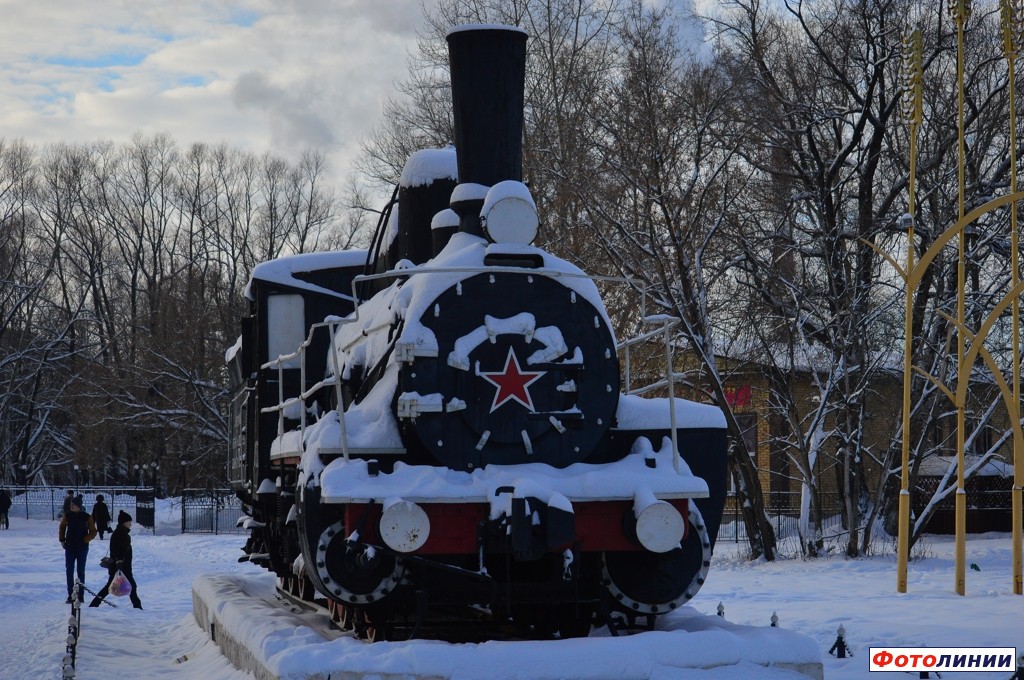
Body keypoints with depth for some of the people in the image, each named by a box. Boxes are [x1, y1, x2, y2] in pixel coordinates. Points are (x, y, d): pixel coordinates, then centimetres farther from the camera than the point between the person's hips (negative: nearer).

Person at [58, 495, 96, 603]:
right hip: (70, 547, 3)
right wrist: (62, 540, 6)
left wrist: (84, 540, -14)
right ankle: (70, 595, 5)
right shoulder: (68, 516, 0)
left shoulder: (87, 517, -7)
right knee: (69, 571, 1)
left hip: (82, 548, -2)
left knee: (81, 572, 5)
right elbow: (62, 528, 15)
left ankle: (81, 596, 10)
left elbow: (93, 532, -3)